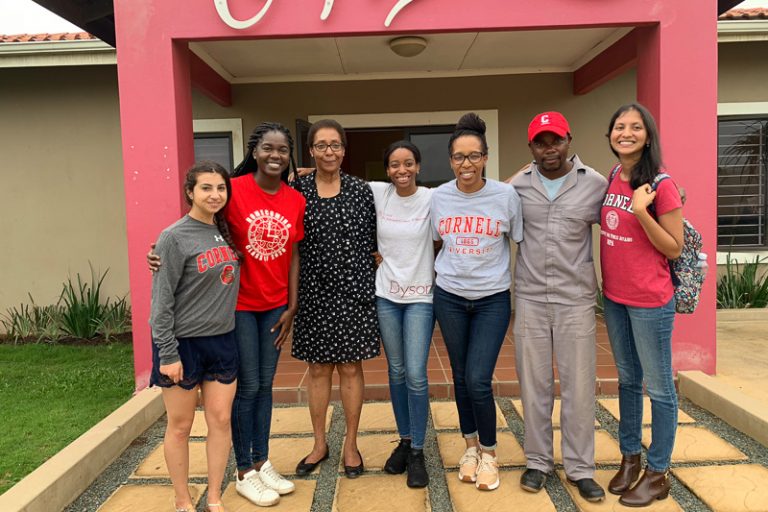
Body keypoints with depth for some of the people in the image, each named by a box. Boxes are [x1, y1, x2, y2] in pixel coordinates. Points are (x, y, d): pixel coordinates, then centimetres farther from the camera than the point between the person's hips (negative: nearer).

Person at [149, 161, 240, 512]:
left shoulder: (227, 231, 6)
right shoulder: (174, 237, -11)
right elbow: (161, 301, -11)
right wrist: (168, 354, -14)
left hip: (222, 341, 5)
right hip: (183, 343, -5)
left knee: (220, 420, 9)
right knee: (180, 426, 8)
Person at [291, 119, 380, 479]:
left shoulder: (361, 190, 1)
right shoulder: (297, 189, 1)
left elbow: (374, 241, 5)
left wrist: (377, 285, 2)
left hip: (354, 291, 0)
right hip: (315, 292, 1)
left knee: (351, 368, 7)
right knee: (318, 368, 11)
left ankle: (351, 445, 24)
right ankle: (319, 444, 29)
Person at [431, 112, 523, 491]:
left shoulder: (506, 195, -8)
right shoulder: (439, 197, -1)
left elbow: (521, 243, 3)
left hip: (493, 298, -2)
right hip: (449, 297, 2)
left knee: (478, 381, -7)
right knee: (461, 377, 12)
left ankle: (488, 453, 18)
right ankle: (471, 446, 33)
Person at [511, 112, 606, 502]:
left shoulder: (595, 184, -1)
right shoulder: (517, 186, 1)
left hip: (576, 299, -1)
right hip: (530, 298, 1)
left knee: (579, 386, 5)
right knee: (534, 384, 10)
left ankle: (580, 468, 23)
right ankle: (538, 461, 27)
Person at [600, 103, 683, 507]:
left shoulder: (661, 185, -14)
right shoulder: (610, 180, 5)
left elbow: (674, 249, -13)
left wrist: (642, 212, -23)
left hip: (650, 301, -6)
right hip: (613, 297, 7)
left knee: (658, 387, 7)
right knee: (627, 380, 18)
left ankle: (657, 474, 22)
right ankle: (629, 458, 33)